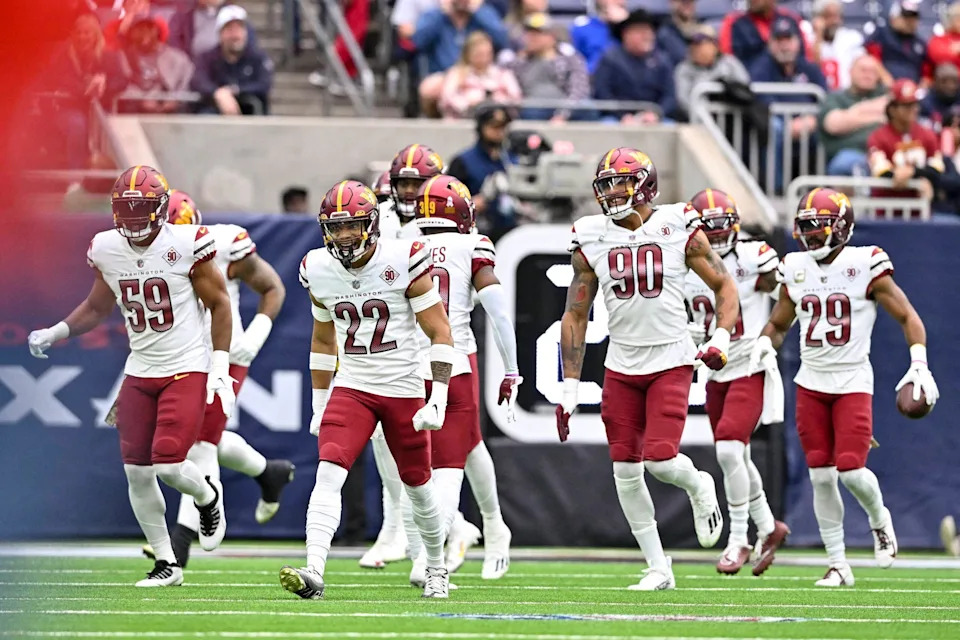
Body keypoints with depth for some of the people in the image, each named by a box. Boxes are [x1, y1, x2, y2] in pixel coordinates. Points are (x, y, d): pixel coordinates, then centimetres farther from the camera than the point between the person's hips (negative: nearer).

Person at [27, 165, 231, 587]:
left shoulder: (186, 244, -13)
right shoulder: (106, 250, 0)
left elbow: (218, 305, -3)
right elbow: (97, 307, 16)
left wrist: (220, 368, -9)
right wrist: (56, 332, 0)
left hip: (187, 369, -5)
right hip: (140, 372, 5)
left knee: (167, 464, -17)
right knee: (136, 470, 0)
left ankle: (207, 496, 20)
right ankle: (166, 564, 15)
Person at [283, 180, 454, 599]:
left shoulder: (403, 262, -12)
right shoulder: (320, 271, 1)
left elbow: (440, 334, -7)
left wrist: (438, 400, -15)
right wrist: (319, 404, 18)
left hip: (403, 389, -2)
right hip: (351, 388, 2)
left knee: (417, 484, 11)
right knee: (329, 474, -18)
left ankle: (437, 568, 35)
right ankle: (313, 572, -28)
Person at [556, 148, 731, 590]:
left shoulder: (679, 229, -6)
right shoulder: (591, 241, 0)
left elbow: (723, 286, 4)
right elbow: (575, 315, 5)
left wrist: (721, 339, -13)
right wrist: (569, 386, 0)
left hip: (671, 362, -3)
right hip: (621, 366, 3)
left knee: (660, 460, -16)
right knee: (625, 472, 1)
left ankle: (698, 488, 19)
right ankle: (658, 568, 13)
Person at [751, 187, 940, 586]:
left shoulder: (866, 267, -9)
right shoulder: (795, 269, 5)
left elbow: (907, 317, -4)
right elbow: (779, 323, 19)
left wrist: (919, 365, -16)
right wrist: (765, 342, -4)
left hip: (853, 383, -4)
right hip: (810, 384, 4)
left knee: (850, 470, -13)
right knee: (821, 476, 1)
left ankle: (879, 519, 21)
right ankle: (838, 565, 10)